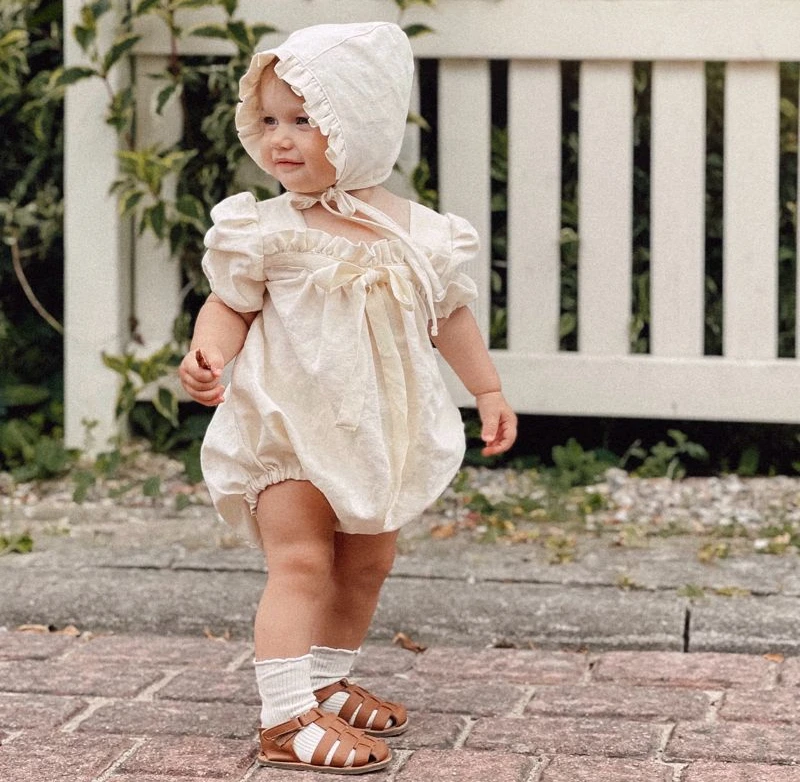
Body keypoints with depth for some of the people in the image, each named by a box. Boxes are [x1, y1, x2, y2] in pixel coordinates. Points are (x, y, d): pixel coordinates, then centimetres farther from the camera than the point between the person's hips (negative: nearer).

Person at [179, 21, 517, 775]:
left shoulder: (415, 231, -2)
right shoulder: (268, 231, -10)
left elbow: (449, 314, 10)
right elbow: (229, 304, -5)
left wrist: (488, 391, 14)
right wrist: (207, 351, -26)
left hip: (379, 432, 4)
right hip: (288, 429, -4)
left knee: (366, 564, 16)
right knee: (301, 561, -13)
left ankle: (328, 683, 34)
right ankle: (286, 717, -16)